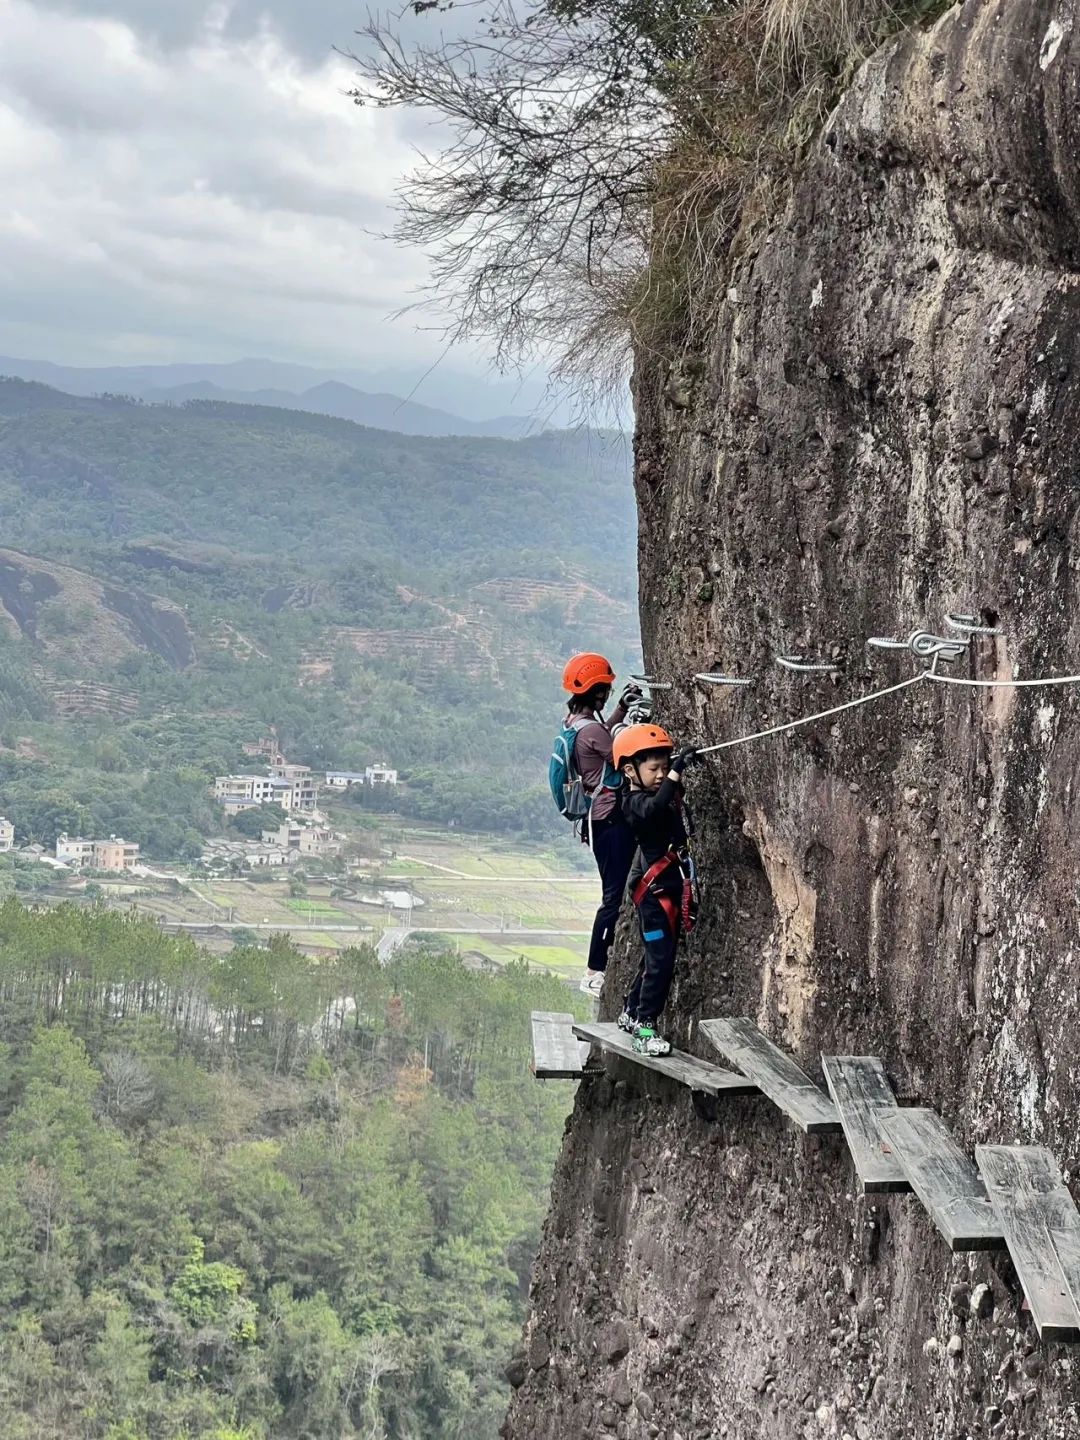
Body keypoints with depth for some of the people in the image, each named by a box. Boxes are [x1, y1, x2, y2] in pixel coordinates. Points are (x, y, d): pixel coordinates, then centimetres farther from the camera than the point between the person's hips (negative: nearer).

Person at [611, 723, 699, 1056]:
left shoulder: (668, 791, 7)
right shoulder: (635, 802, -19)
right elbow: (656, 807, -43)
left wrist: (682, 762, 13)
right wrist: (675, 773, -51)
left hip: (673, 884, 9)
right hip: (654, 887, -9)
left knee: (658, 955, 19)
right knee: (660, 959, -13)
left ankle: (631, 1013, 32)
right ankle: (645, 1028, -11)